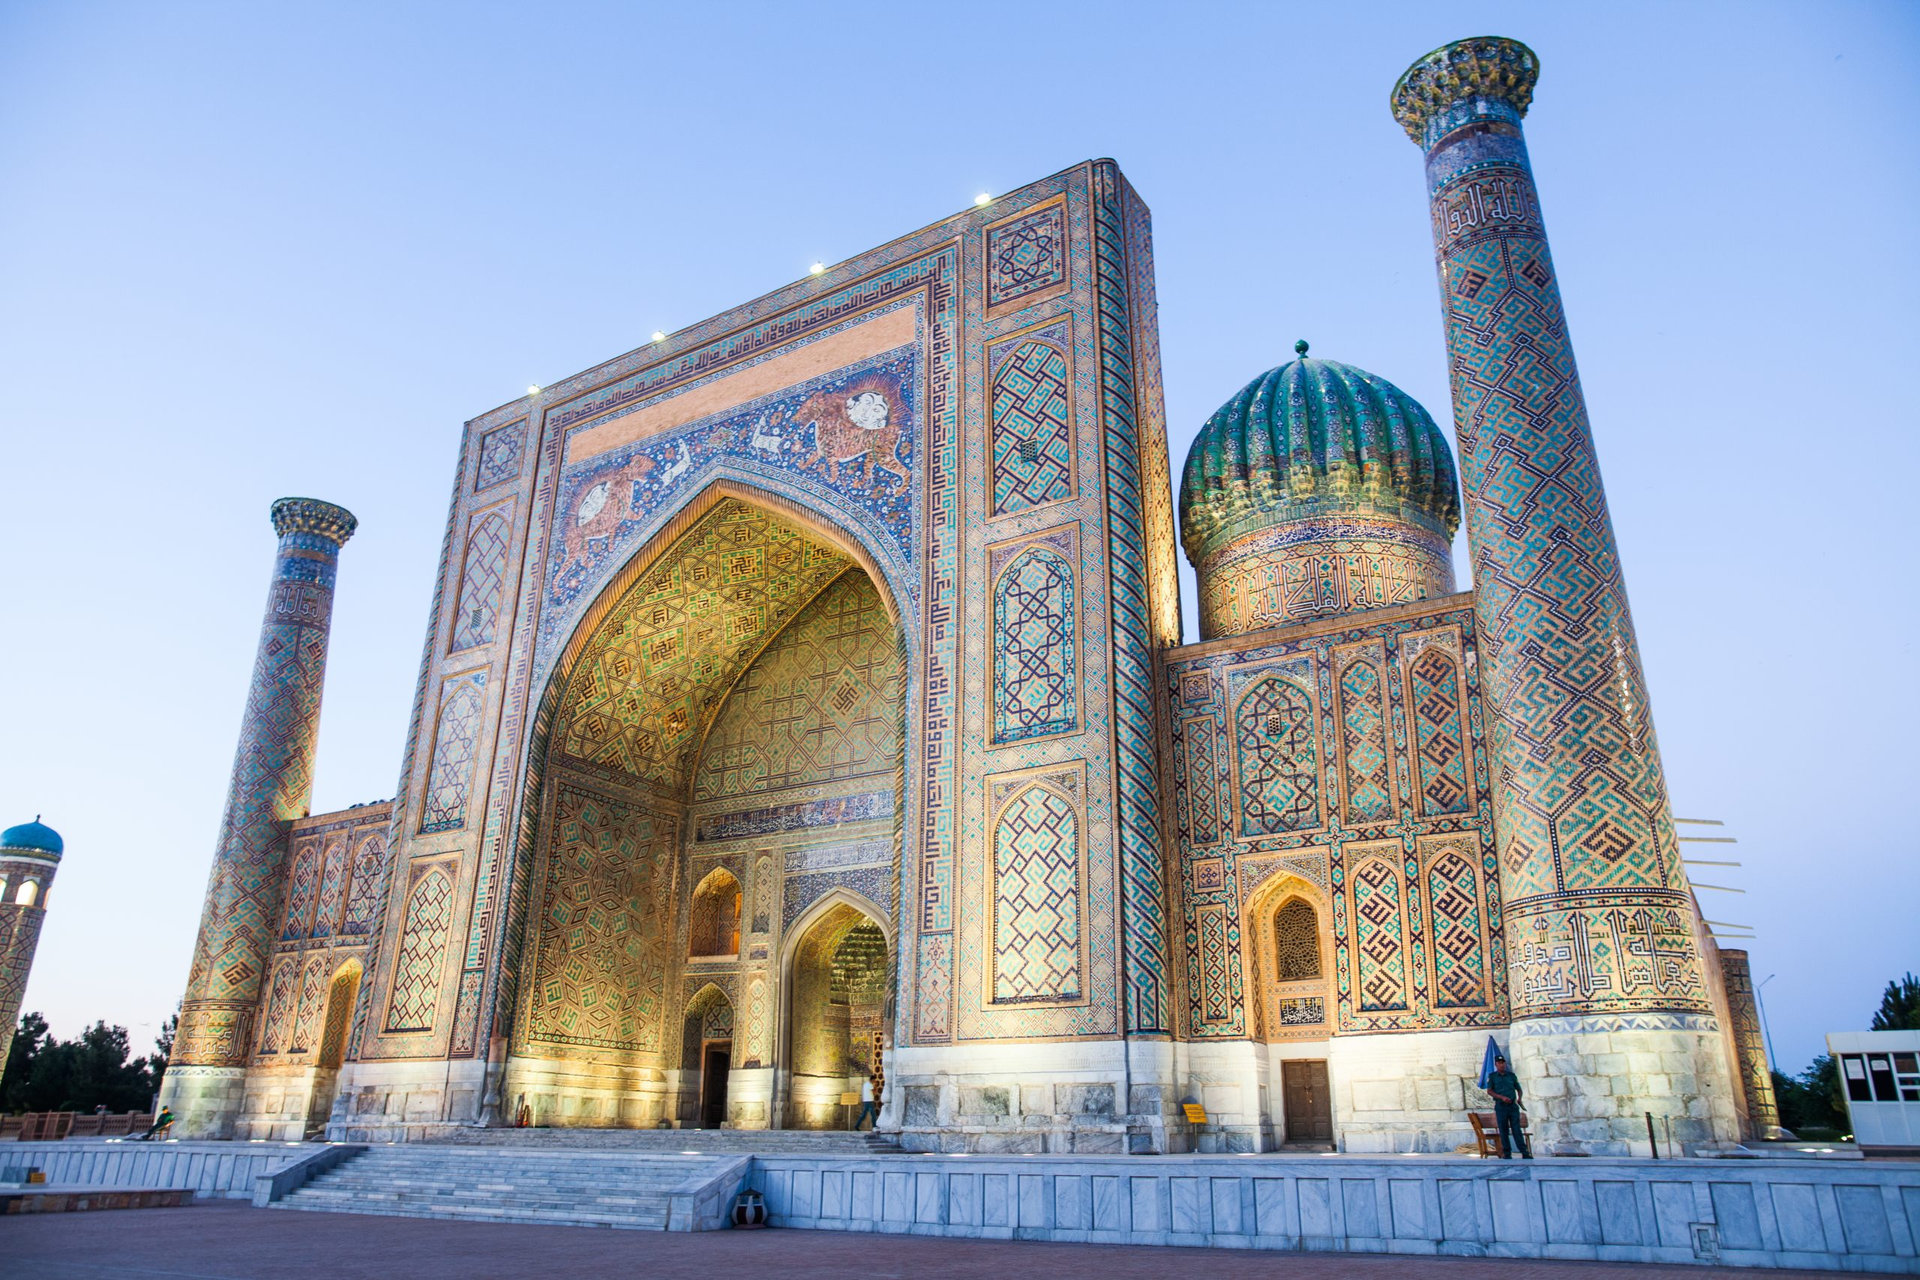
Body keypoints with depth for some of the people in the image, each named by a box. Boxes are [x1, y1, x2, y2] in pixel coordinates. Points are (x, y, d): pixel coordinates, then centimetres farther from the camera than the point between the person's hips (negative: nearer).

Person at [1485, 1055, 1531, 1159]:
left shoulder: (1511, 1075, 12)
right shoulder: (1492, 1076, 6)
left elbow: (1518, 1089, 17)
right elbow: (1489, 1091, -1)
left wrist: (1519, 1098, -3)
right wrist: (1502, 1097, -15)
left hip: (1513, 1105, 1)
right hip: (1500, 1106, -1)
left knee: (1517, 1130, -5)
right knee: (1503, 1131, 0)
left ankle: (1525, 1153, -7)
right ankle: (1507, 1154, 5)